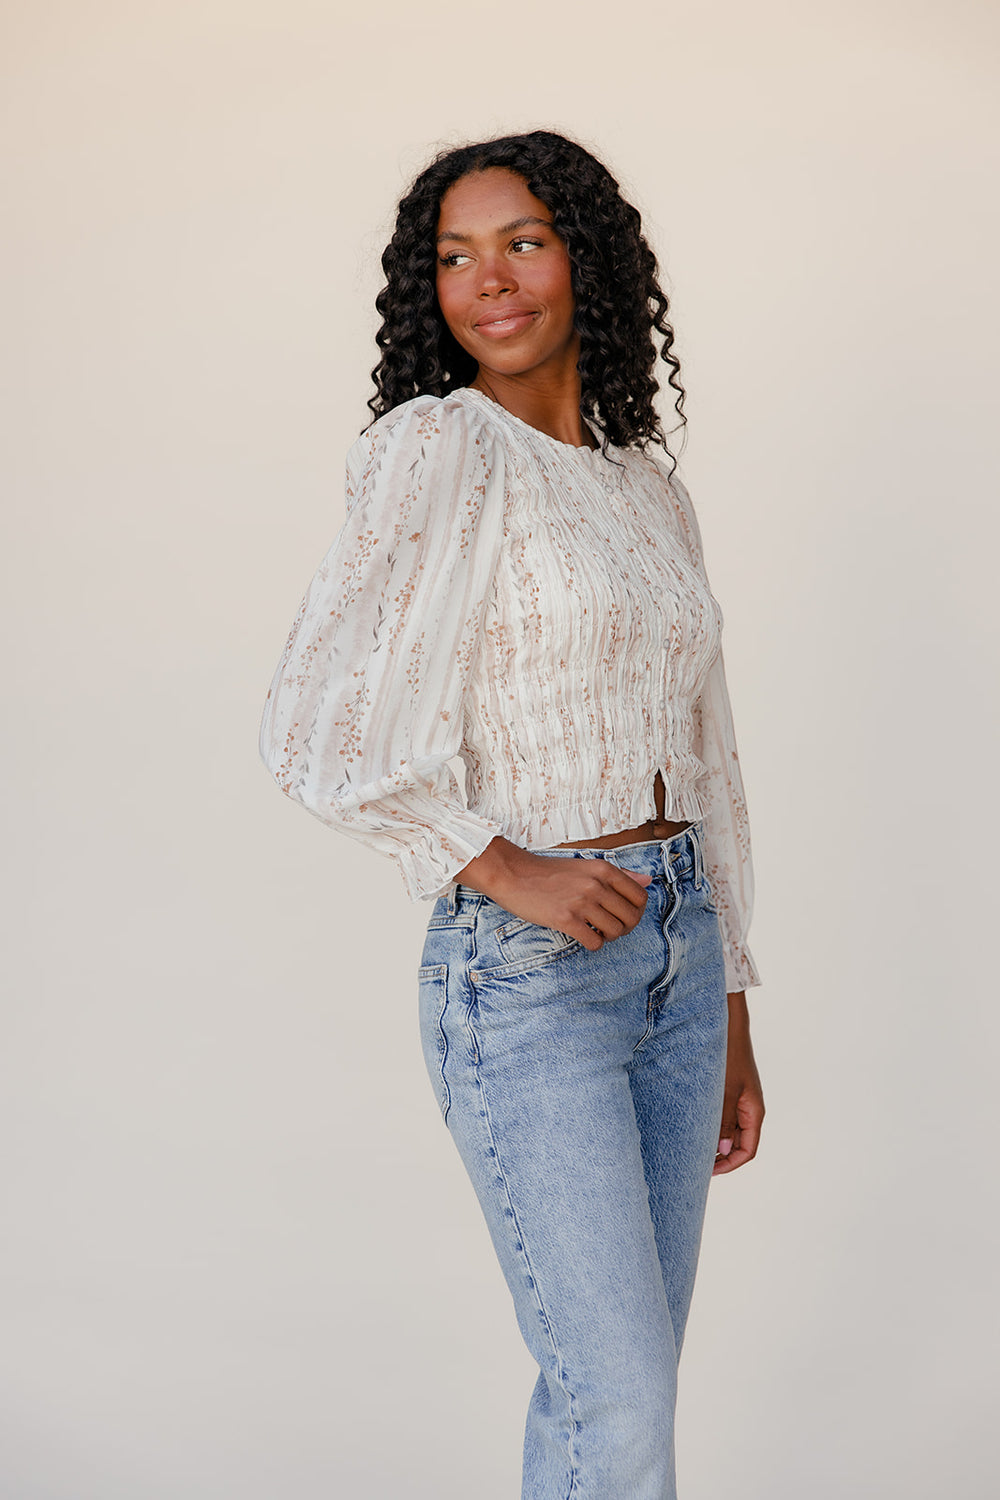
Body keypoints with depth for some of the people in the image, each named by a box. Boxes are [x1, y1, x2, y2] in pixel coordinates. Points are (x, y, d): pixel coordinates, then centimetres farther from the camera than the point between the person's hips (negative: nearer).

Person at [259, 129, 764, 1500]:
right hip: (524, 972, -6)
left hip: (678, 951, 7)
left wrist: (733, 1015, 16)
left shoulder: (653, 491, 12)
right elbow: (316, 730, -18)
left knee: (613, 1388, 14)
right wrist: (505, 870, -13)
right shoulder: (438, 447, -8)